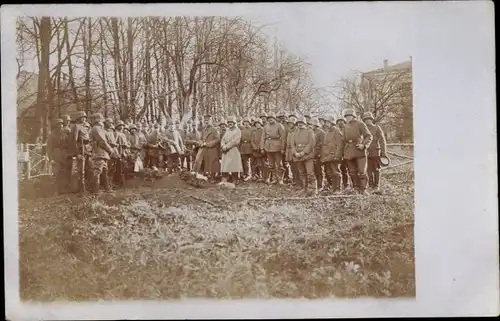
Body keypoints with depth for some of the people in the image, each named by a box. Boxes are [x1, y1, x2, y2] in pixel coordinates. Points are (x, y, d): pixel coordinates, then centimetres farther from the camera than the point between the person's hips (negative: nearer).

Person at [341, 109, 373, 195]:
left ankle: (363, 189, 3)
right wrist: (344, 152, 14)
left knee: (362, 171, -6)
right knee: (352, 172, 7)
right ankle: (357, 188, 17)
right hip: (349, 152, 5)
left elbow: (369, 136, -4)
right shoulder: (345, 127, 14)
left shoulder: (360, 124, -1)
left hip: (359, 150, -5)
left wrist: (363, 145, -18)